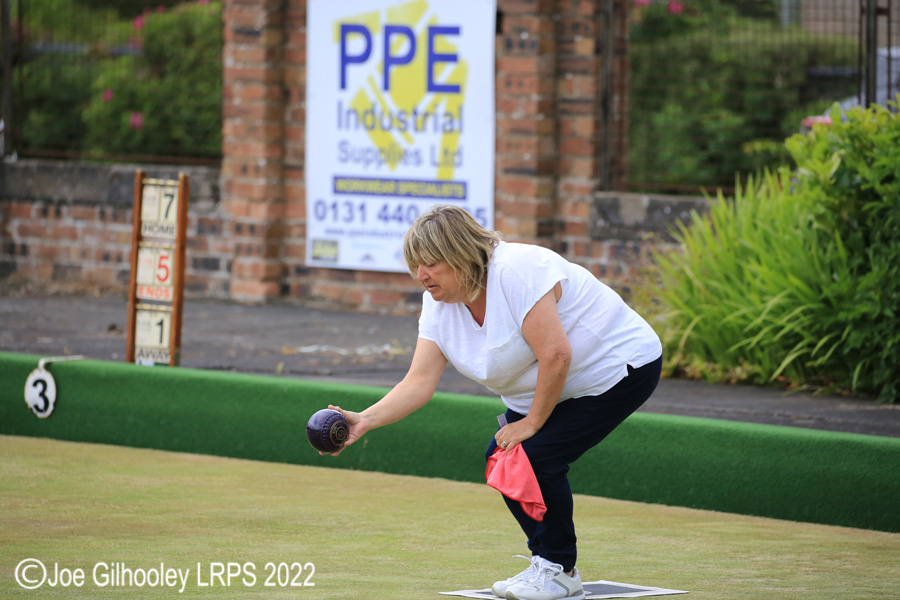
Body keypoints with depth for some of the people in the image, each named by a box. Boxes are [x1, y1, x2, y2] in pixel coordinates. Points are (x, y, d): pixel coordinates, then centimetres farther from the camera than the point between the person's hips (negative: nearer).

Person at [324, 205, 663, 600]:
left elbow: (555, 355, -32)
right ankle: (546, 562, 13)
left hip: (621, 367, -9)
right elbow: (420, 382, -9)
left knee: (536, 456, -19)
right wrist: (365, 420, -24)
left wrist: (532, 423, -22)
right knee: (500, 459, -1)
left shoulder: (517, 271, -30)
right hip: (549, 389, 9)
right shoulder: (439, 304, -4)